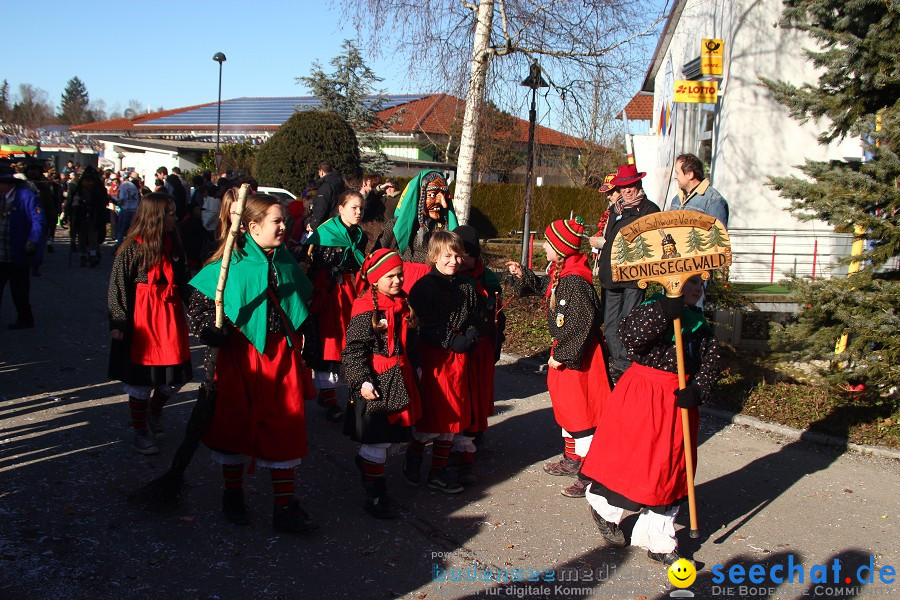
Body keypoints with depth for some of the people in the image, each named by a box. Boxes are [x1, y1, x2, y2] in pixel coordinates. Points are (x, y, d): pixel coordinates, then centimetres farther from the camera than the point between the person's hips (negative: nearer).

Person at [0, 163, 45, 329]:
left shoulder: (26, 196, -11)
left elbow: (38, 221, -15)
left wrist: (32, 242, -22)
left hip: (18, 256, -6)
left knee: (19, 291, 7)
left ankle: (25, 319, 22)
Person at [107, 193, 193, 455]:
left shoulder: (173, 246, 8)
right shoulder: (131, 248, -10)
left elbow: (183, 283, 15)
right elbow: (117, 287, -9)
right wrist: (117, 323, -12)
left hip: (171, 318, 6)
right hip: (141, 319, -5)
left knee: (174, 378, 9)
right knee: (141, 380, 5)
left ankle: (153, 416, 36)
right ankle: (141, 434, 21)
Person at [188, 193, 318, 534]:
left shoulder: (286, 261, 6)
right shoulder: (234, 261, -10)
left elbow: (302, 300, 18)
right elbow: (199, 297, -7)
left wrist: (299, 340, 17)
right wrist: (209, 329, -21)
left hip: (282, 354, 4)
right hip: (242, 354, -4)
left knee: (285, 428, 4)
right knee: (236, 423, 11)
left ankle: (285, 508, 12)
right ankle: (233, 496, 31)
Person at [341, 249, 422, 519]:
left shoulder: (403, 304, 9)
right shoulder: (366, 309, -14)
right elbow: (353, 350, -16)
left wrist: (412, 371, 19)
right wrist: (362, 380, -22)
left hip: (400, 379, 8)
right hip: (375, 384, -7)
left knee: (392, 437, 15)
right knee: (377, 440, -1)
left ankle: (366, 464, 41)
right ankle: (375, 497, 11)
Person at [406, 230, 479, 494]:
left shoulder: (466, 286, 9)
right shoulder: (423, 287, -8)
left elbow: (472, 321, 12)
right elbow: (425, 326, -12)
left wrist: (469, 338, -8)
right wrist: (454, 341, -16)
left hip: (459, 358, 6)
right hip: (433, 356, -6)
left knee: (454, 414, 9)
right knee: (434, 415, -4)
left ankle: (438, 471, 21)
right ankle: (413, 458, 22)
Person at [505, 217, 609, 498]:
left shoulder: (575, 282, -25)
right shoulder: (559, 273, 4)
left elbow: (583, 324, -28)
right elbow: (546, 288, 27)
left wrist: (563, 355, -24)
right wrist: (524, 275, 15)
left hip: (578, 354, -10)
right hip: (564, 348, 10)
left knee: (579, 408, -5)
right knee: (564, 402, 20)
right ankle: (572, 459, 35)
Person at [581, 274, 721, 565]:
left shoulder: (699, 323, 8)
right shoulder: (652, 309, -12)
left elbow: (710, 362, 2)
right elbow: (631, 336, -31)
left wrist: (697, 391, -15)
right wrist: (663, 311, -39)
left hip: (677, 401, 7)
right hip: (641, 396, -7)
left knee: (671, 470, 12)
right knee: (634, 463, 1)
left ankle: (658, 541, 25)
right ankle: (606, 511, 31)